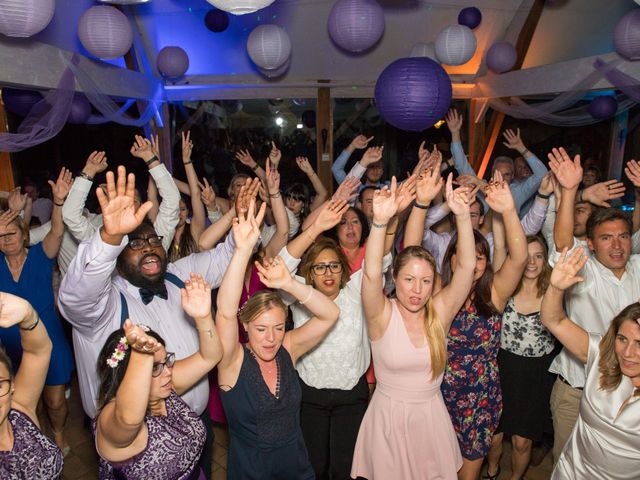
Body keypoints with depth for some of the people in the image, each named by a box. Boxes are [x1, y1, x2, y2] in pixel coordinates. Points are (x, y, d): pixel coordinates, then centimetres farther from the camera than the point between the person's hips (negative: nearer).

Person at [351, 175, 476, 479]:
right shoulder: (382, 315, -15)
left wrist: (462, 216, -29)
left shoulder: (439, 312, -8)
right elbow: (371, 274, -33)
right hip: (389, 418, -2)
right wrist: (380, 221, -45)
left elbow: (467, 266, -17)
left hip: (432, 416, 3)